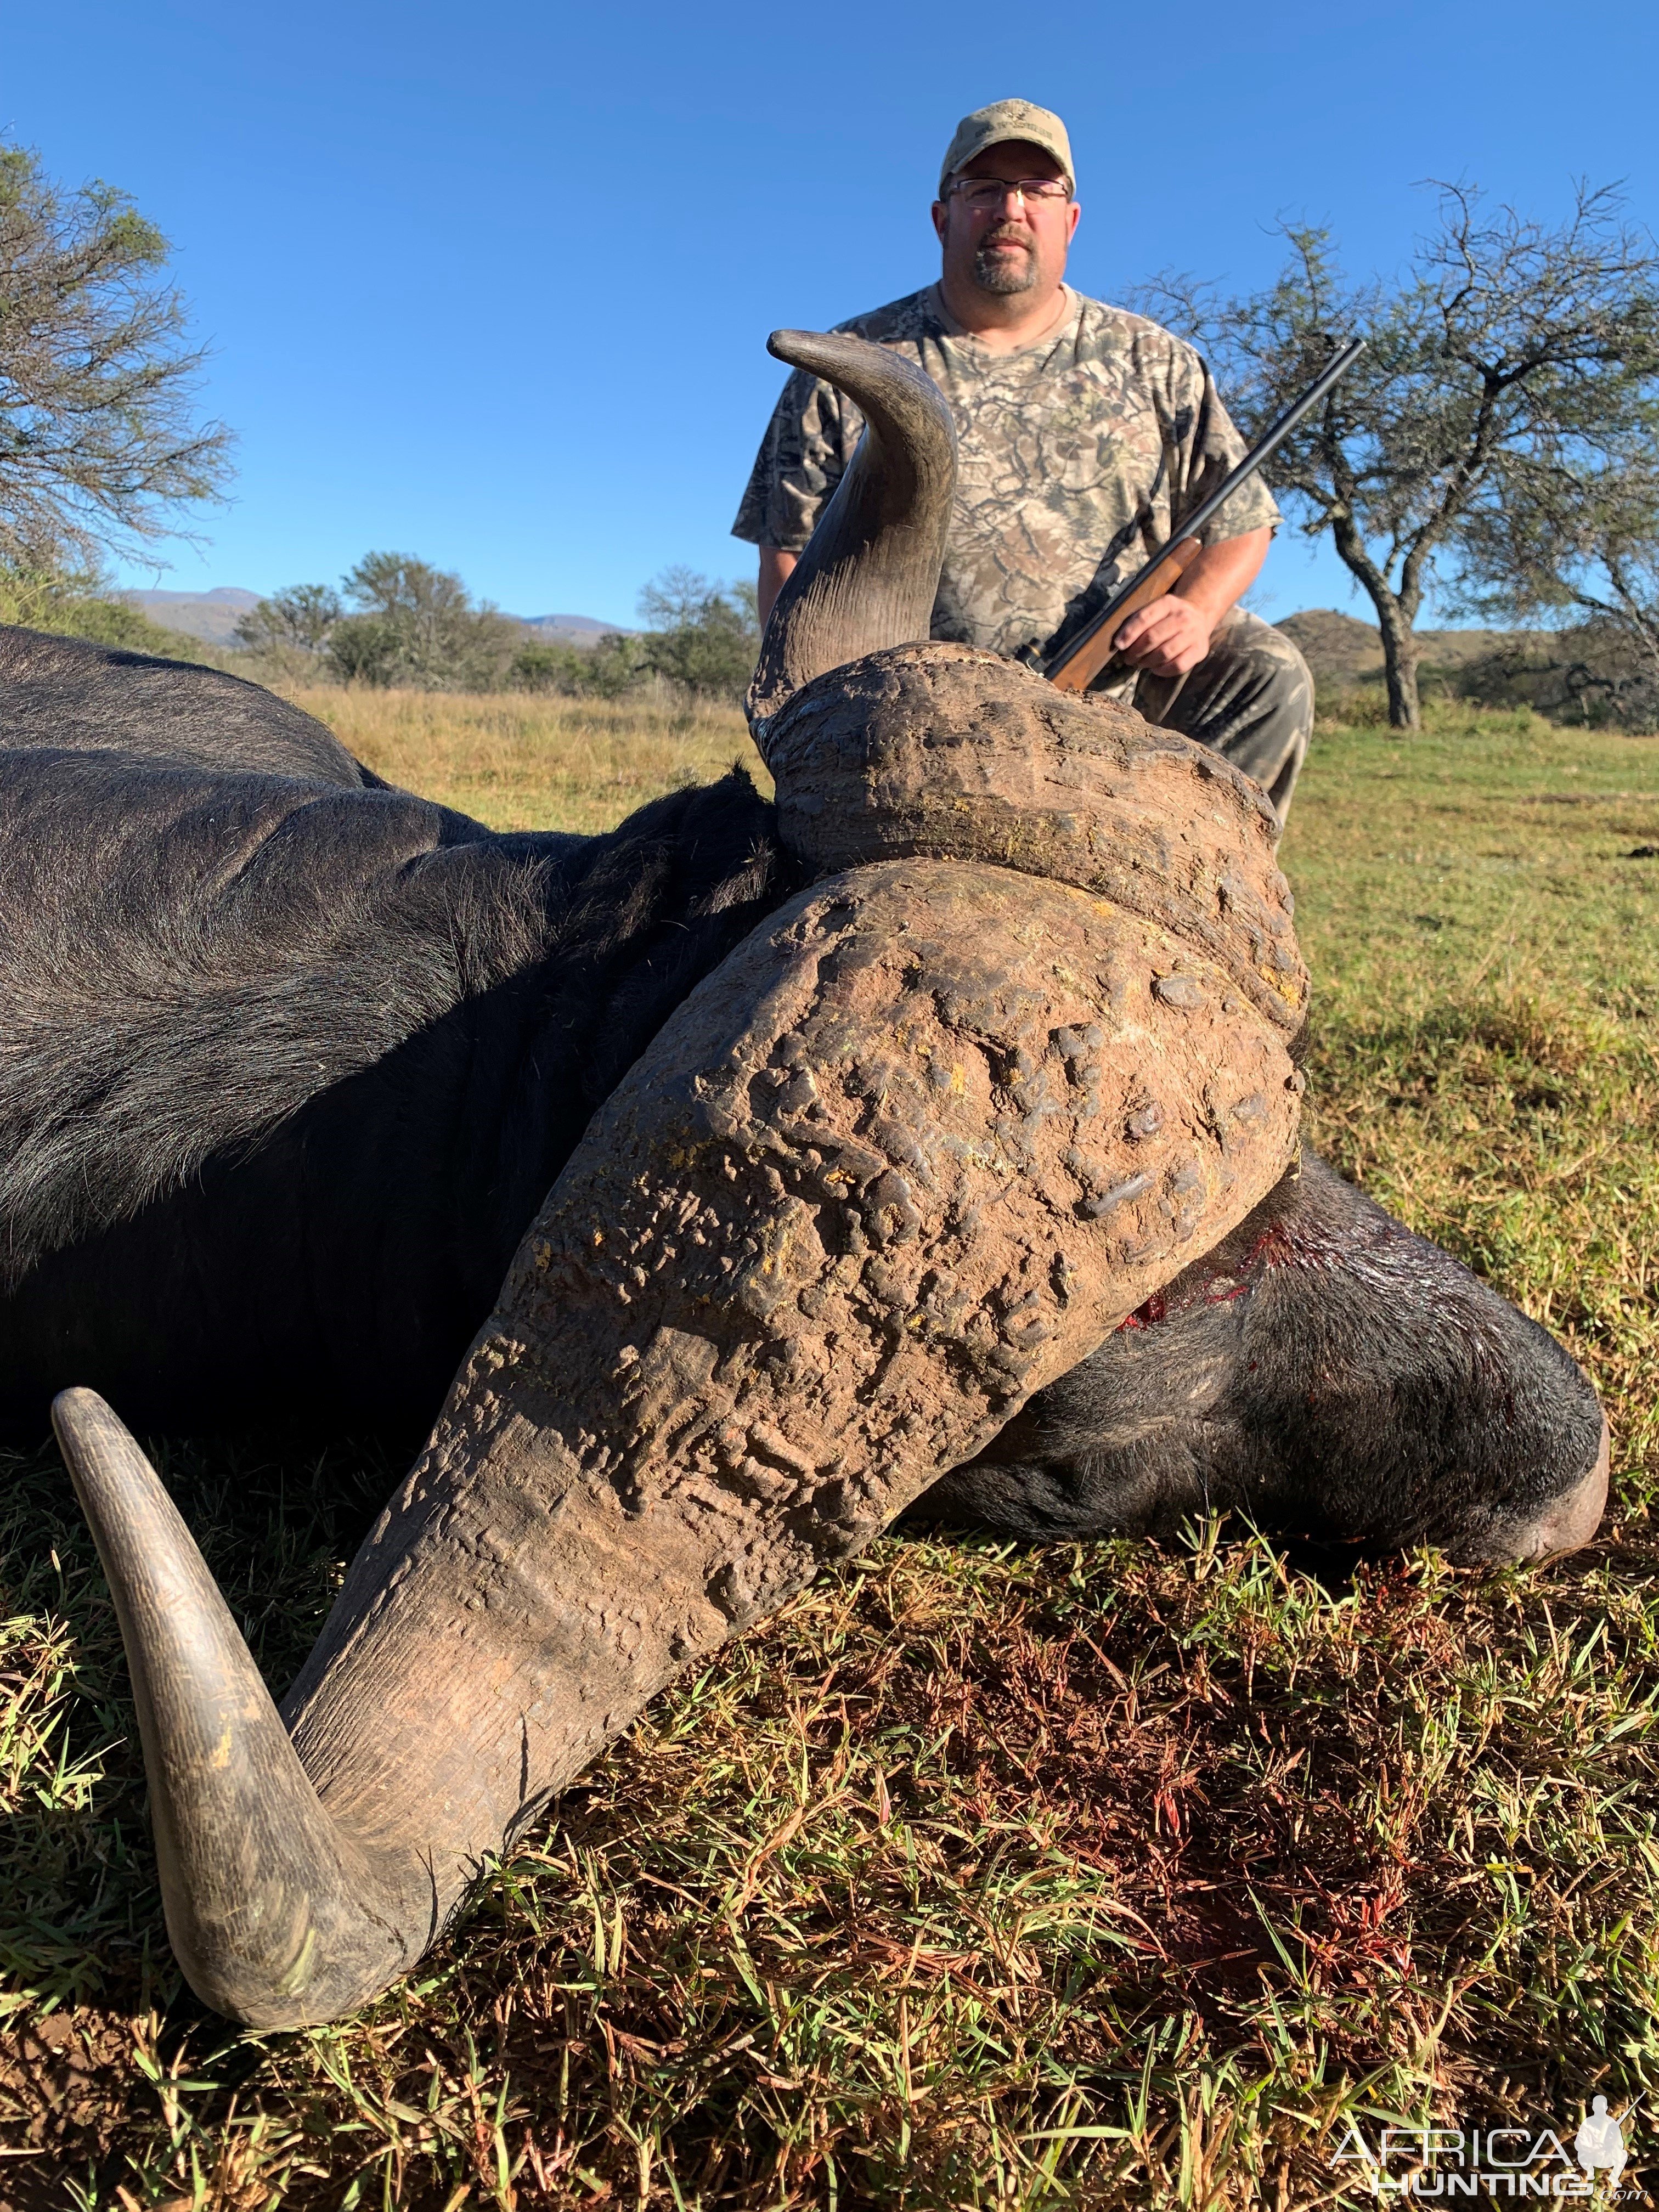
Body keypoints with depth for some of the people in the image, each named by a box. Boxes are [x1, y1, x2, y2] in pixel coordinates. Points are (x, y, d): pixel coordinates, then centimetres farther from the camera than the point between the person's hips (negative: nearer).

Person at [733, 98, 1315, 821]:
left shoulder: (1153, 363, 14)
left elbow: (1240, 521, 16)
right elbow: (789, 554, 6)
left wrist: (1196, 609, -9)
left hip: (1123, 680, 2)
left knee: (1267, 672, -22)